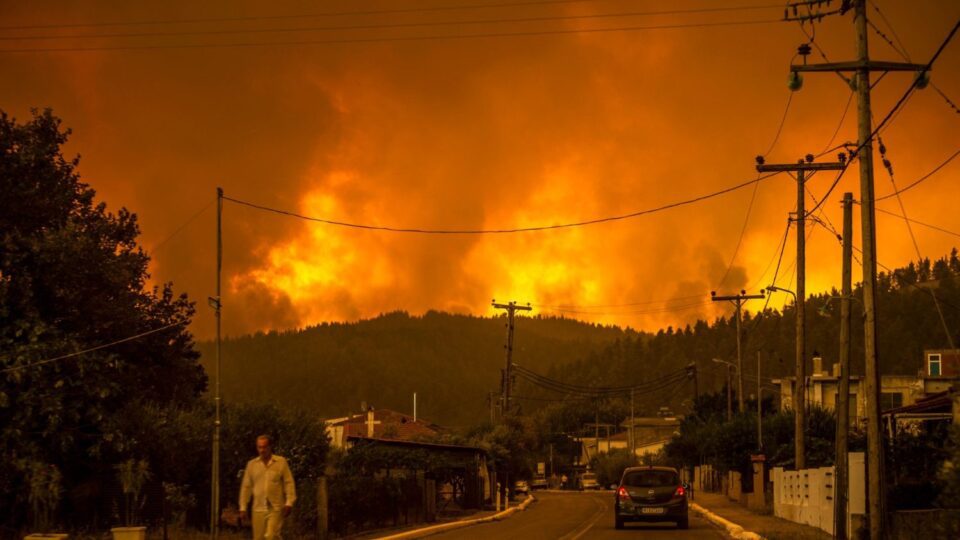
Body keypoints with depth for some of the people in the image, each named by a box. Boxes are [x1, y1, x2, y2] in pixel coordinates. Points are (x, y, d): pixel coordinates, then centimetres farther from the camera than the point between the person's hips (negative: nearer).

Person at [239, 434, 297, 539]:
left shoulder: (281, 462, 2)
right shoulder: (251, 464, 10)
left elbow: (289, 483, 0)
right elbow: (246, 487, 12)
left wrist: (289, 503, -9)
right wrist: (243, 508, 8)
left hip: (275, 508, -3)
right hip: (258, 508, 3)